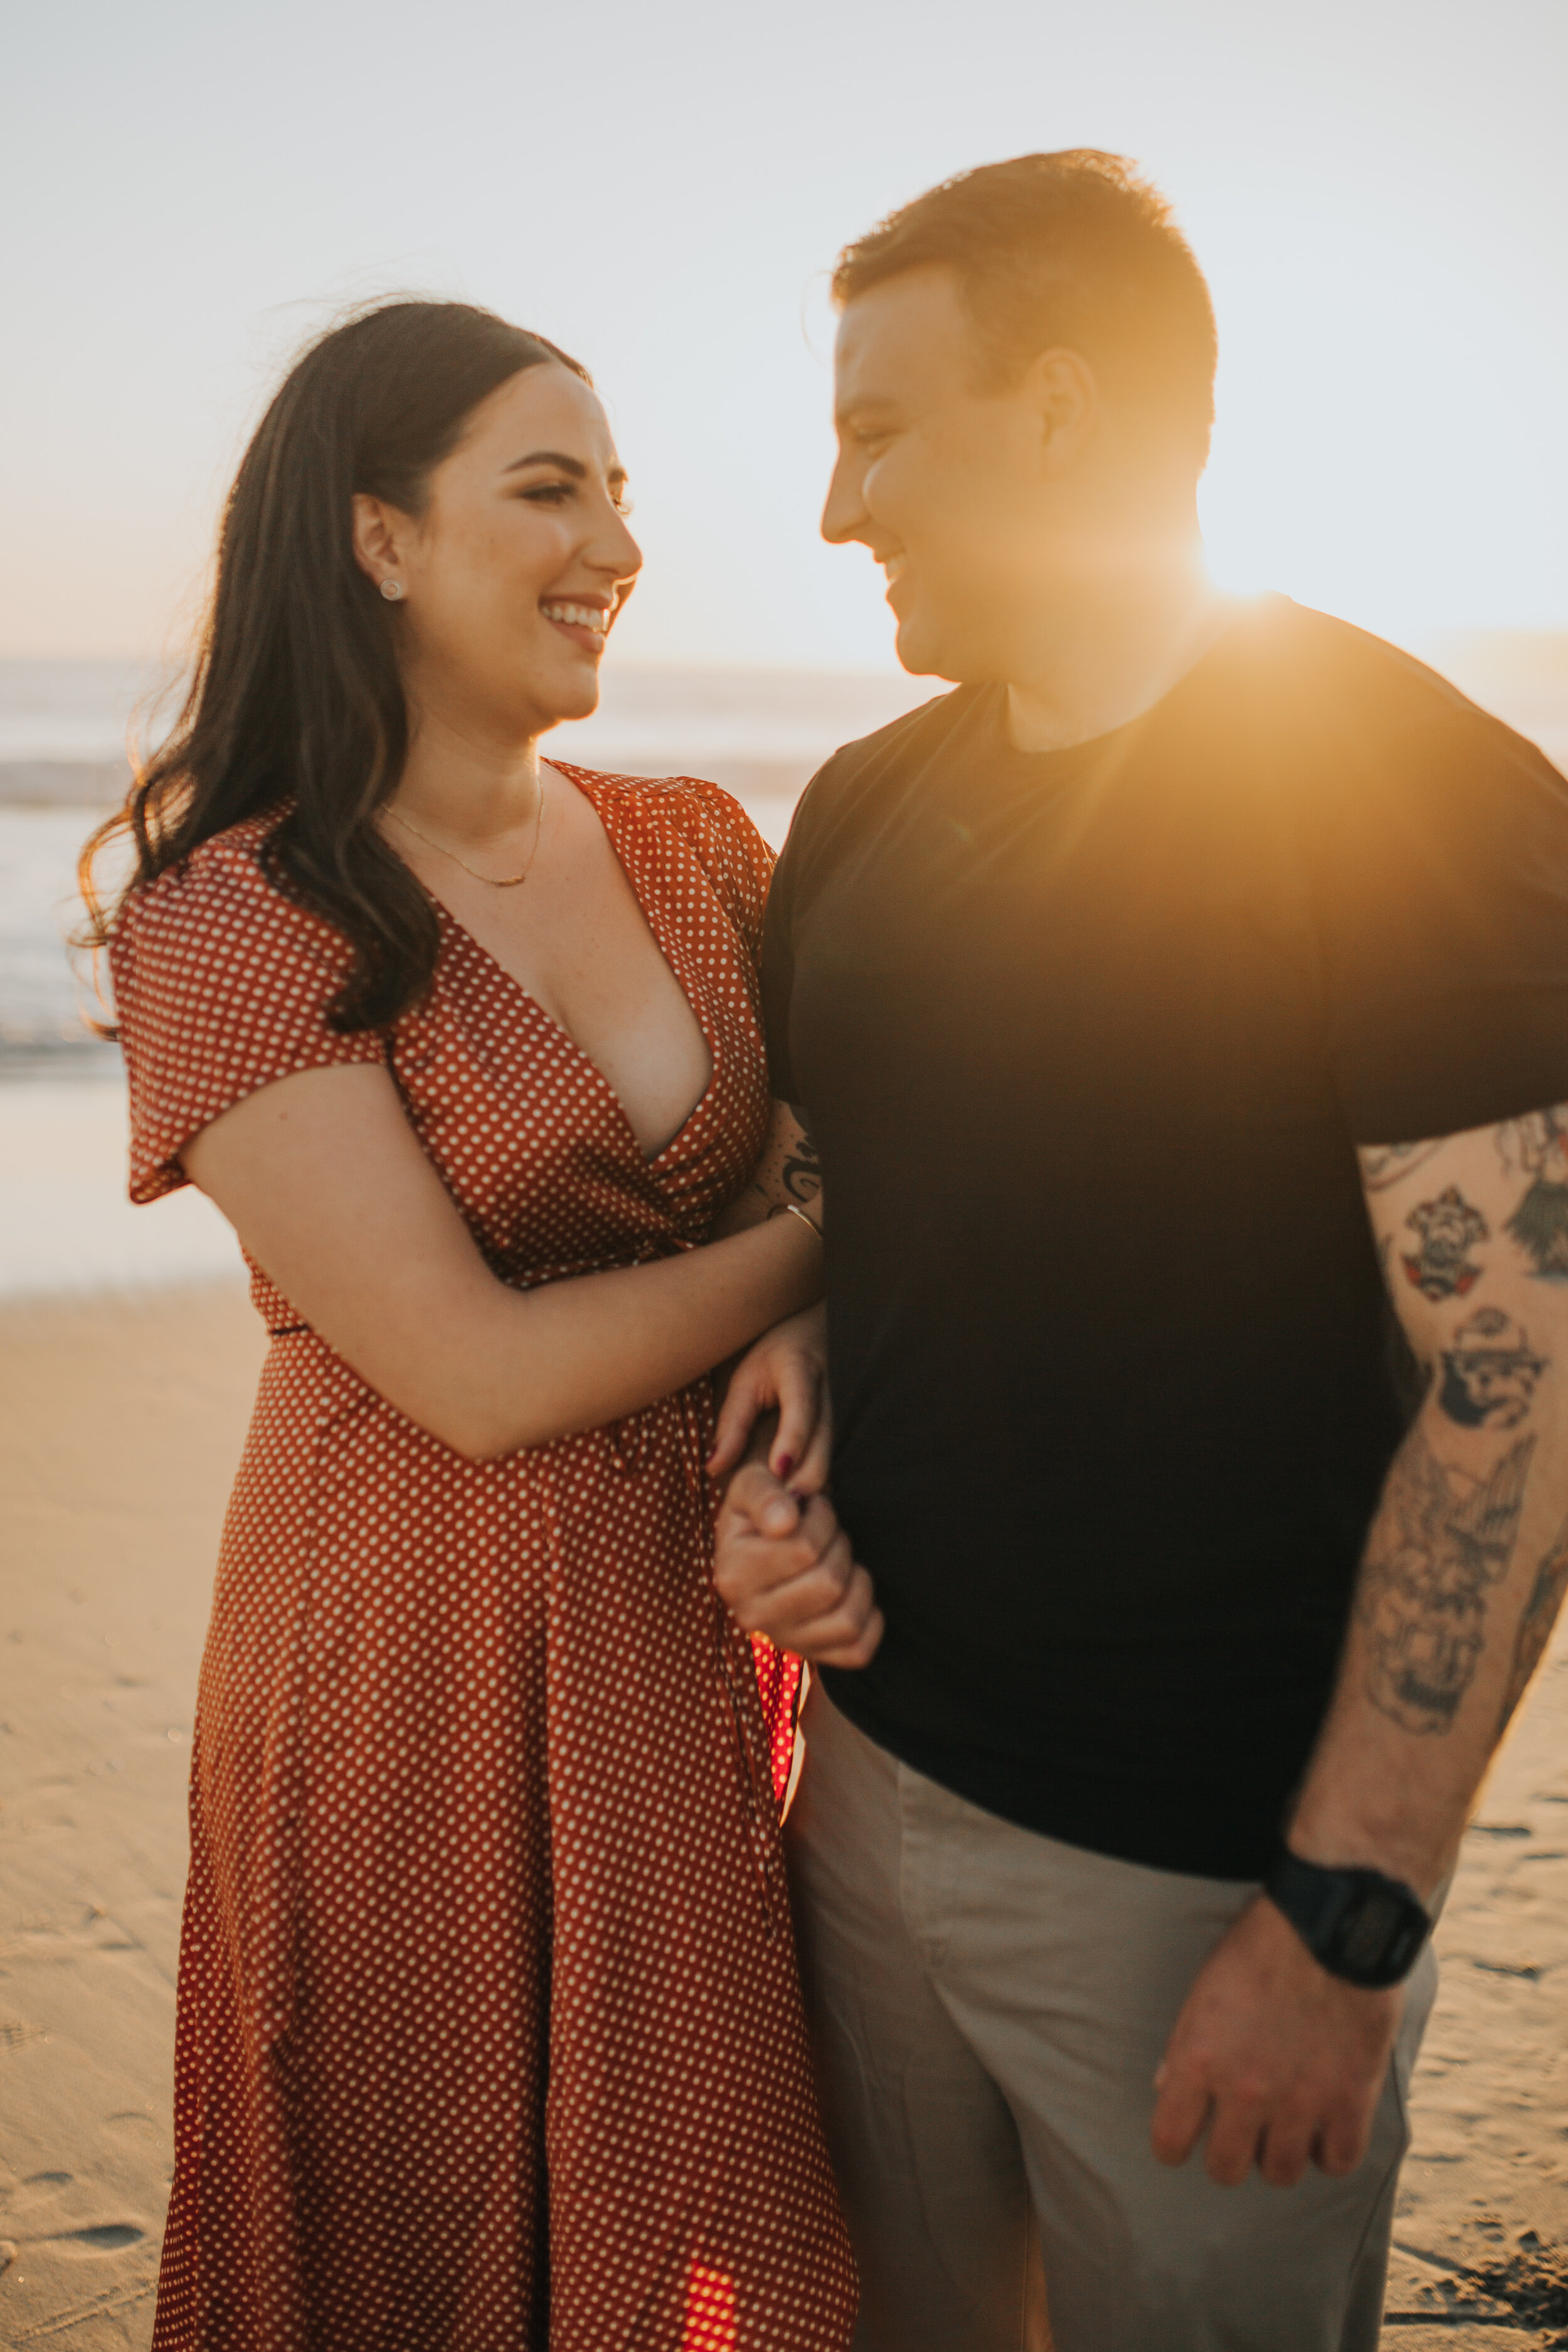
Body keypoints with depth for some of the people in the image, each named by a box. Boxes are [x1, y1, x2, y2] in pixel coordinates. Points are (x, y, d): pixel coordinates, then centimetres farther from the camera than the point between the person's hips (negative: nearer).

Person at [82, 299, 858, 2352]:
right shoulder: (231, 922, -15)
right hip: (422, 1649, -5)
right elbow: (482, 1373, -18)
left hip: (694, 1616, 5)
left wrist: (803, 1355, -16)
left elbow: (828, 1166, 6)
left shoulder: (699, 851, 3)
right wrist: (825, 1243, -10)